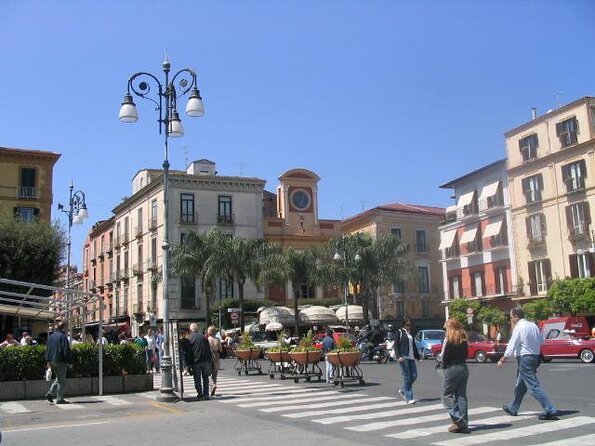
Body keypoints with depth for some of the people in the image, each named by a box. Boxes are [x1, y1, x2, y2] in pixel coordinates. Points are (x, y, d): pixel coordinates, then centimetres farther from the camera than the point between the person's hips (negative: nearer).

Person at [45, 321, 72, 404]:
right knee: (62, 380, 0)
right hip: (60, 361, -8)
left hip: (52, 361, 8)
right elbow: (66, 350, -16)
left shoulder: (51, 336, 12)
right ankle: (60, 399, 1)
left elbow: (47, 349, 15)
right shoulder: (63, 337, -13)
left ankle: (49, 394, 9)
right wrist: (69, 362, -11)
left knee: (58, 379, 21)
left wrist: (48, 361, 17)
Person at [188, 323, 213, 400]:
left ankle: (200, 395, 4)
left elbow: (189, 352, -5)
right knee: (205, 378, 10)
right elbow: (209, 350, 8)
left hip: (196, 362, -3)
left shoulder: (191, 338, -6)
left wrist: (189, 363, 1)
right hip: (205, 361, 3)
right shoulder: (203, 337, 5)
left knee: (197, 379, 4)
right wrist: (209, 361, 14)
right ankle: (206, 395, 11)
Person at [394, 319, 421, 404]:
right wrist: (398, 356, -17)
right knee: (407, 377, -7)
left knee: (414, 375, 3)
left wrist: (417, 356, 24)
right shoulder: (400, 332, -2)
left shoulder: (410, 333, 18)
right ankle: (408, 398, -4)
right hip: (403, 358, -7)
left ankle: (403, 391, 23)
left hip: (411, 358, 7)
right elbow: (396, 345, -7)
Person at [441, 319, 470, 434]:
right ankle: (464, 424, 10)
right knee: (461, 396, 10)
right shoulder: (463, 340, 8)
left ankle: (458, 420, -6)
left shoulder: (449, 340, -13)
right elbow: (465, 355, 10)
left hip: (452, 368, -7)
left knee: (447, 395, 4)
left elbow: (445, 357, -13)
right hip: (463, 368, 7)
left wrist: (445, 367, 3)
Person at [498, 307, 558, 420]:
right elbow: (541, 341, 15)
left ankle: (550, 410, -11)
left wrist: (502, 360, -6)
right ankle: (512, 408, 32)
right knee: (520, 385, 20)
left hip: (524, 358, -9)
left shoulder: (519, 328, -14)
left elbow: (511, 346, -14)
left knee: (533, 386, -8)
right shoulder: (533, 325, 9)